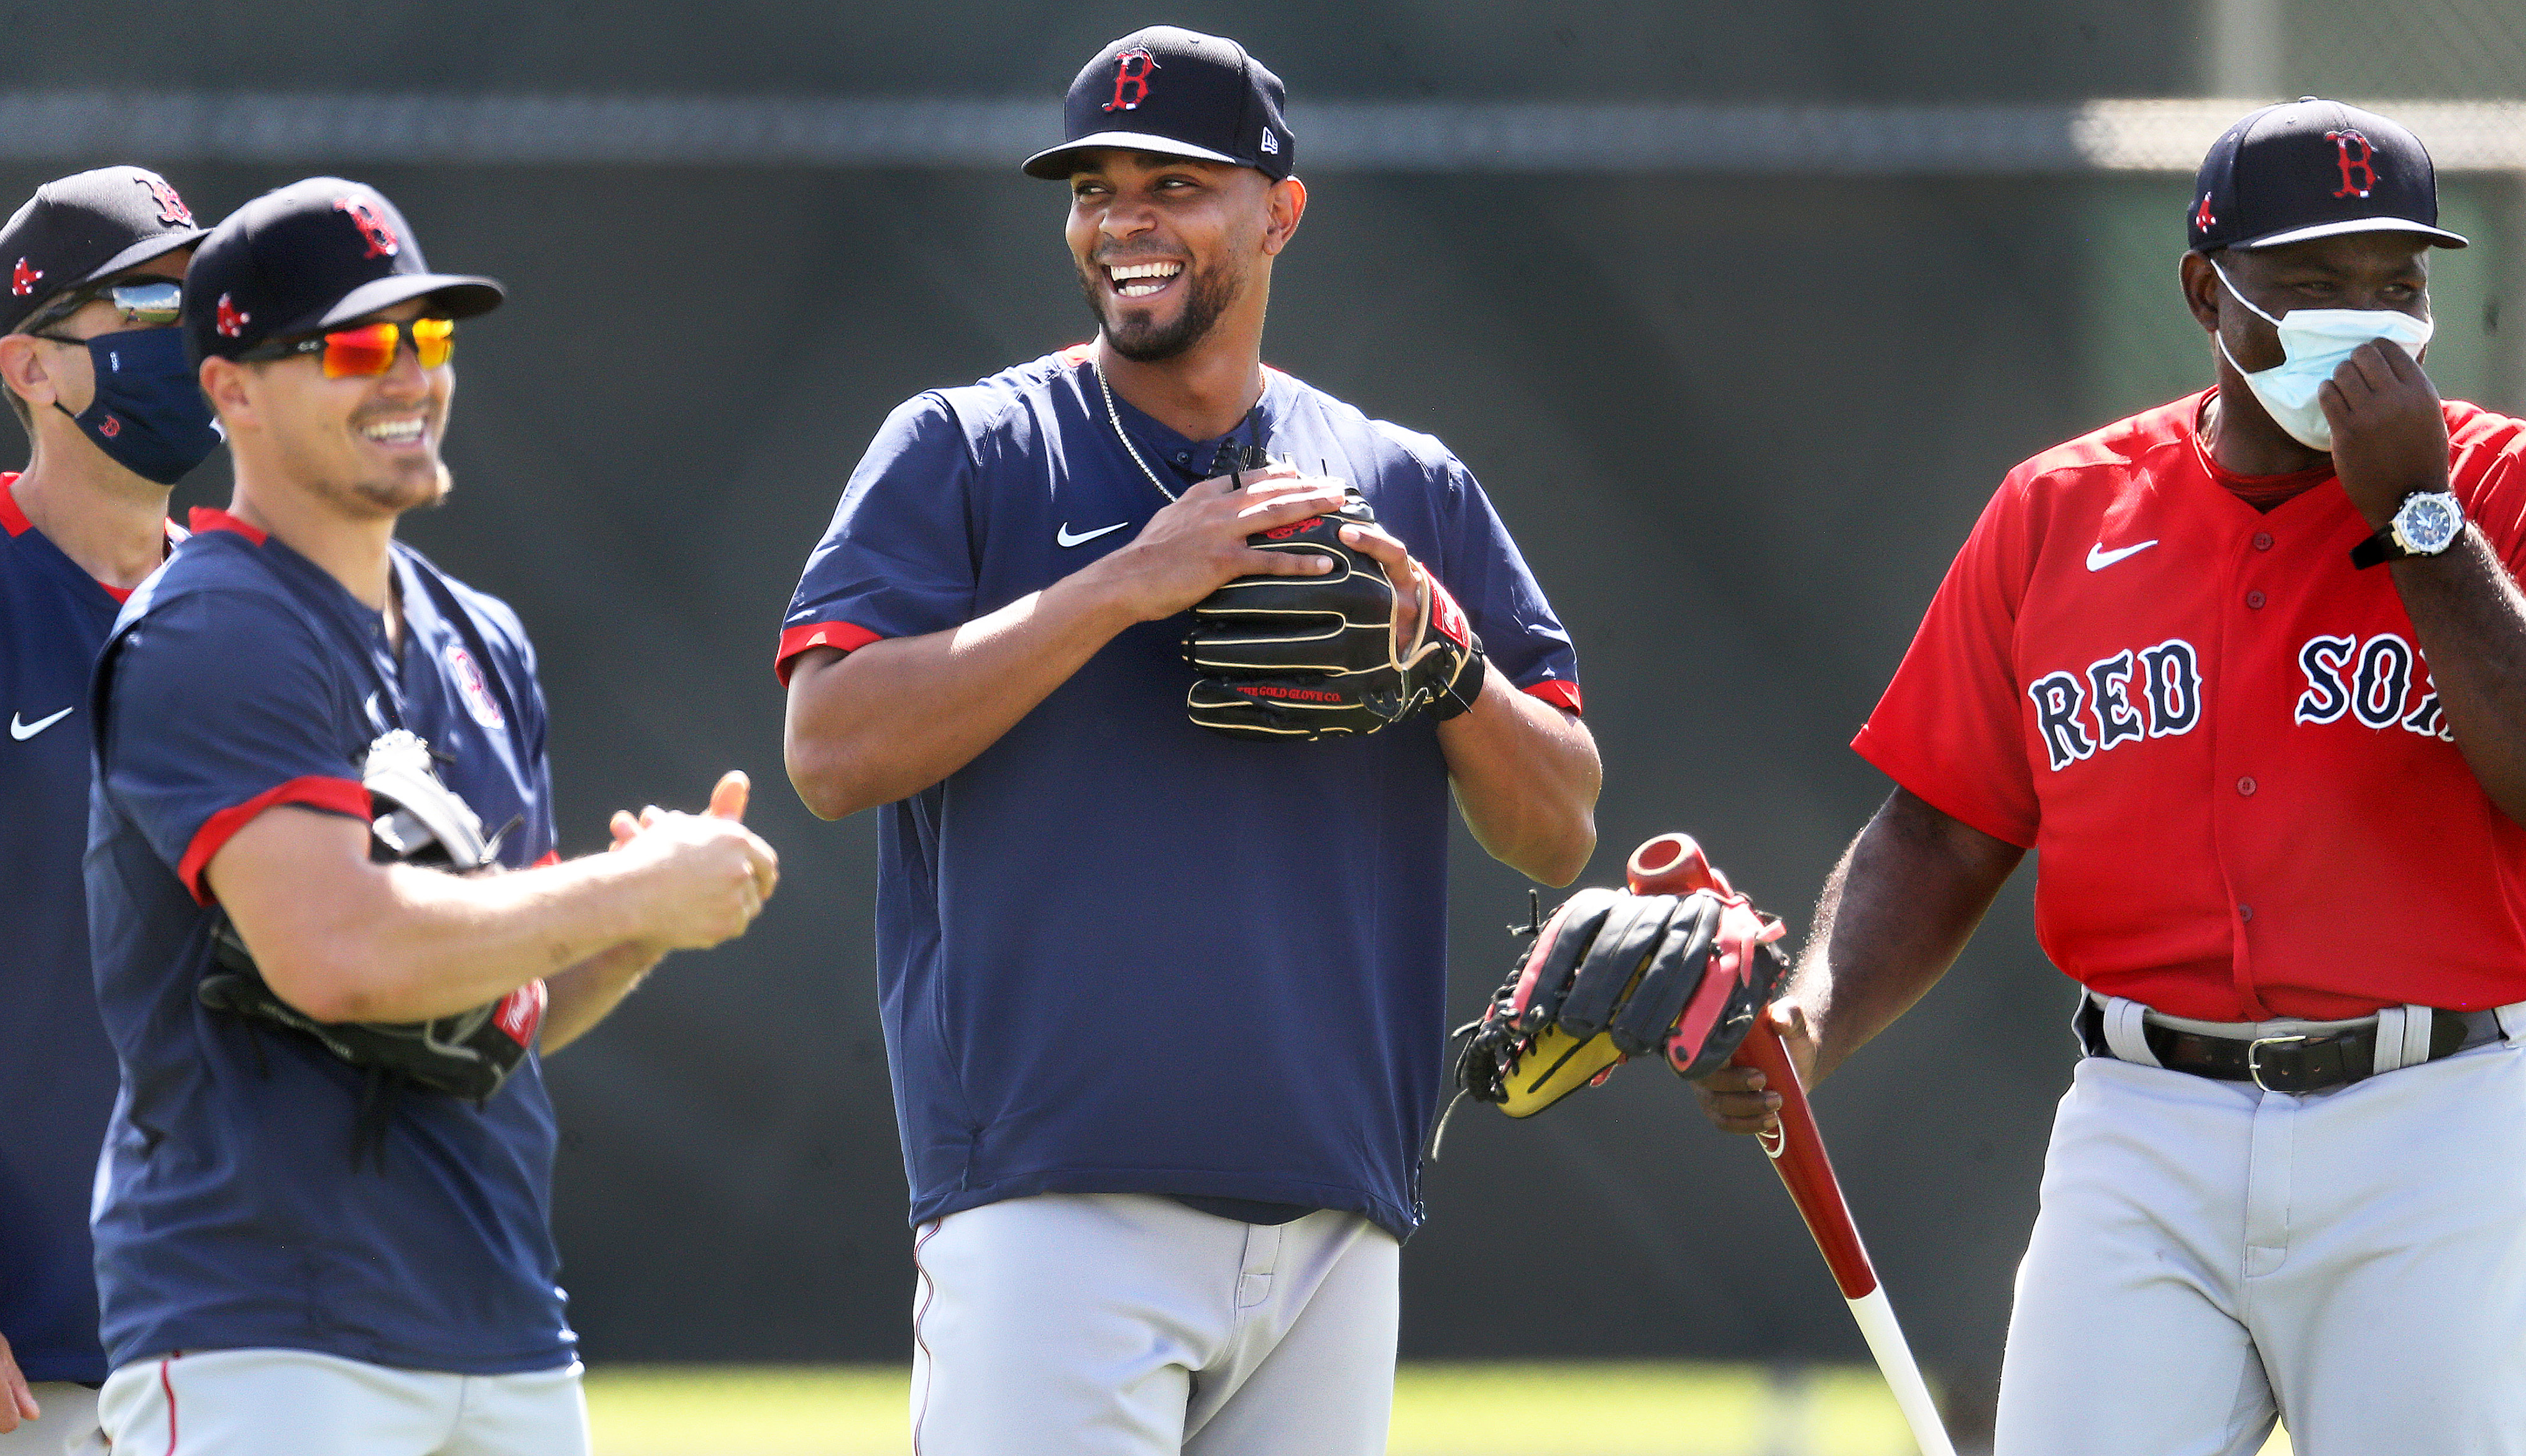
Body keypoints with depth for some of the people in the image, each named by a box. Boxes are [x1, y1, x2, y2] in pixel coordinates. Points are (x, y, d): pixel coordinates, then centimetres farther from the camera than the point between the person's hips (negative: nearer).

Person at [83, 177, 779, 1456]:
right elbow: (339, 954, -24)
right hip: (264, 1346, -8)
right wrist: (632, 890, -13)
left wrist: (653, 915, 1)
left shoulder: (483, 647, 17)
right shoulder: (210, 638, -11)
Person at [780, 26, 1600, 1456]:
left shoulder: (1411, 491, 15)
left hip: (1336, 1232, 4)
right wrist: (1126, 587, -13)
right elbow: (832, 749, -8)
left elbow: (1560, 834, 14)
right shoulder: (965, 454, 6)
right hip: (1055, 1221, -4)